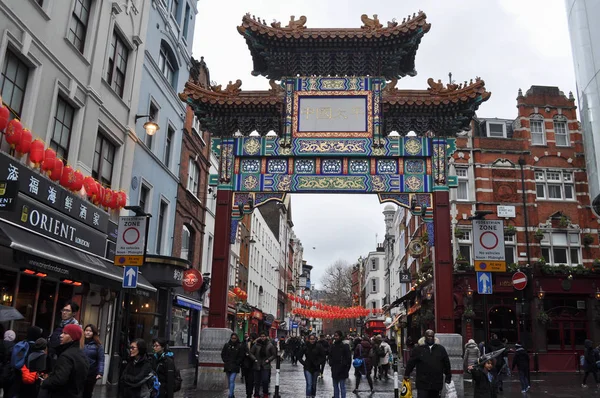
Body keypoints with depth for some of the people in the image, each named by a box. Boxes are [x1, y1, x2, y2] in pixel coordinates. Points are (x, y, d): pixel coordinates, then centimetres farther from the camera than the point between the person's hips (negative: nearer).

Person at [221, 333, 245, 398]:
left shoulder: (240, 346, -3)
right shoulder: (227, 345, 5)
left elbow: (241, 356, -2)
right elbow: (222, 354, 11)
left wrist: (236, 363, -7)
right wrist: (225, 361, 1)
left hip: (235, 367, -4)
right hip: (227, 366, 4)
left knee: (232, 381, -13)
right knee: (229, 381, 12)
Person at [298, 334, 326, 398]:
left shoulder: (319, 346, -6)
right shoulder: (306, 347, -2)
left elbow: (323, 356, -1)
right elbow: (299, 357, 7)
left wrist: (318, 363, -8)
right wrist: (304, 363, -4)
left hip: (316, 368, 1)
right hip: (307, 368, -1)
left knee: (314, 384, 13)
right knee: (309, 384, -10)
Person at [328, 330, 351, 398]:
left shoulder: (345, 346, -10)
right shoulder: (332, 346, 6)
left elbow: (348, 358, -10)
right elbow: (330, 356, 17)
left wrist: (347, 369, -11)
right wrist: (331, 364, 4)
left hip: (342, 370, -6)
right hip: (334, 370, 6)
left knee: (342, 387, 0)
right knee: (335, 387, 14)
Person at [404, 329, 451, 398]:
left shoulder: (440, 349, 6)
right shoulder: (418, 349, -1)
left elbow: (446, 363, 11)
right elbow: (411, 363, 3)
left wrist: (448, 377, 12)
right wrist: (407, 374, 5)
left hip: (436, 384, 3)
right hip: (422, 383, -3)